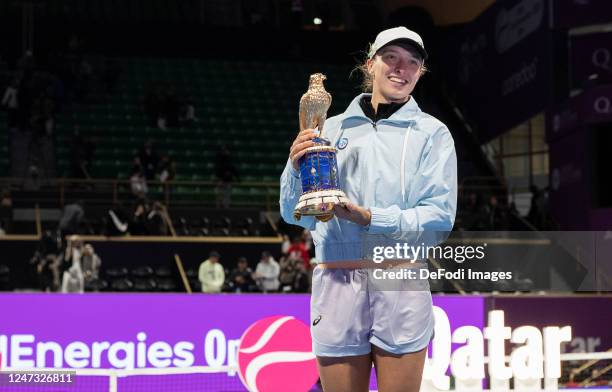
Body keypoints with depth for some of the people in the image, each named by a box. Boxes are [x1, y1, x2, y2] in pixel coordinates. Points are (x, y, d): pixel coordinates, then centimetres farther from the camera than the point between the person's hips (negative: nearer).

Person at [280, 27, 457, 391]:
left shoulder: (432, 133, 5)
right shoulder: (330, 129, 11)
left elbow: (439, 218, -6)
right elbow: (297, 215, 11)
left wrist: (368, 218, -16)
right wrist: (295, 167, -8)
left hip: (401, 284, -1)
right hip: (336, 284, 2)